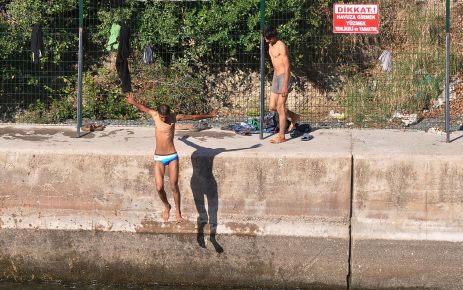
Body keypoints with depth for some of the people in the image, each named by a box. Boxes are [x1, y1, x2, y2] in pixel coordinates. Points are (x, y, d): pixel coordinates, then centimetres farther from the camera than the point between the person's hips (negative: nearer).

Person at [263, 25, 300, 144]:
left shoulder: (281, 46, -16)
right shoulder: (271, 46, 12)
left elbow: (287, 66, -19)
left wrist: (285, 85, -22)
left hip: (284, 77, -9)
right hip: (276, 77, 9)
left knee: (280, 108, -6)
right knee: (273, 107, 11)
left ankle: (281, 136, 0)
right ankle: (294, 117, 31)